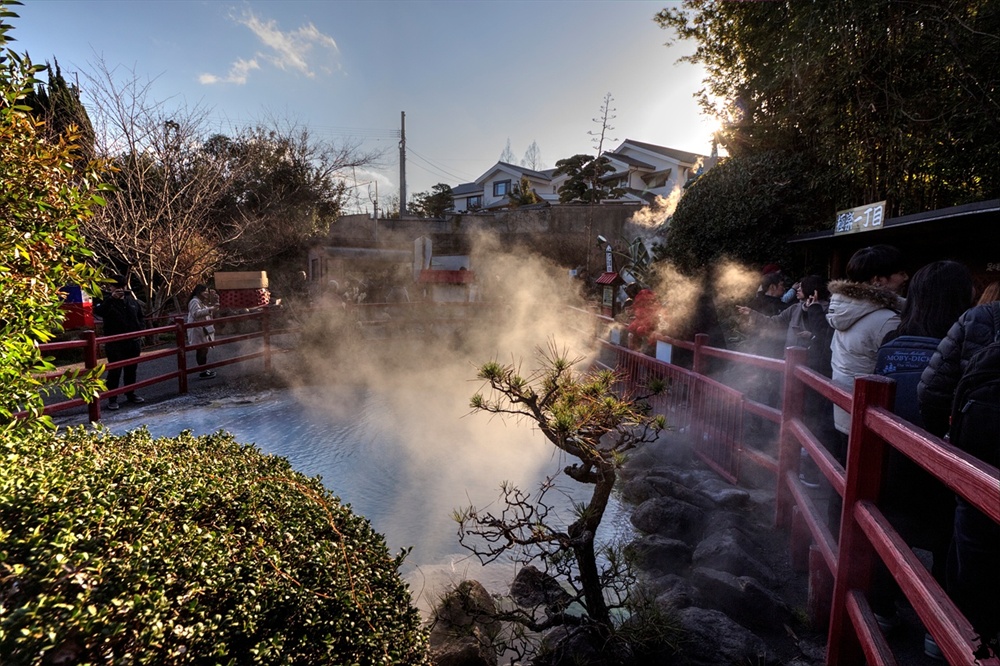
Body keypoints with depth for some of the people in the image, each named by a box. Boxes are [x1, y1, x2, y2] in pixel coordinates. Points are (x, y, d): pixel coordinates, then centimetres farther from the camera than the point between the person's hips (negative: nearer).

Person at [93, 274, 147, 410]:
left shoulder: (132, 300, 10)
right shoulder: (107, 302, -5)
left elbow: (141, 316, 20)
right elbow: (97, 311, -27)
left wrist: (140, 328, 2)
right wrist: (112, 298, -30)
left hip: (133, 343, 5)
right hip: (115, 344, -5)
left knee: (131, 370, 15)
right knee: (114, 371, -2)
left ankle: (130, 394, 28)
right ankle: (112, 399, 6)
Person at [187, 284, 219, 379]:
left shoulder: (202, 302, 17)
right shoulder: (194, 301, -15)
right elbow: (196, 313, -30)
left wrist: (213, 298, 13)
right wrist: (211, 309, -37)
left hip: (204, 330, 10)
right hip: (198, 331, -10)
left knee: (204, 350, 15)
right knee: (201, 351, -8)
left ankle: (205, 370, 23)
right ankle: (203, 372, -5)